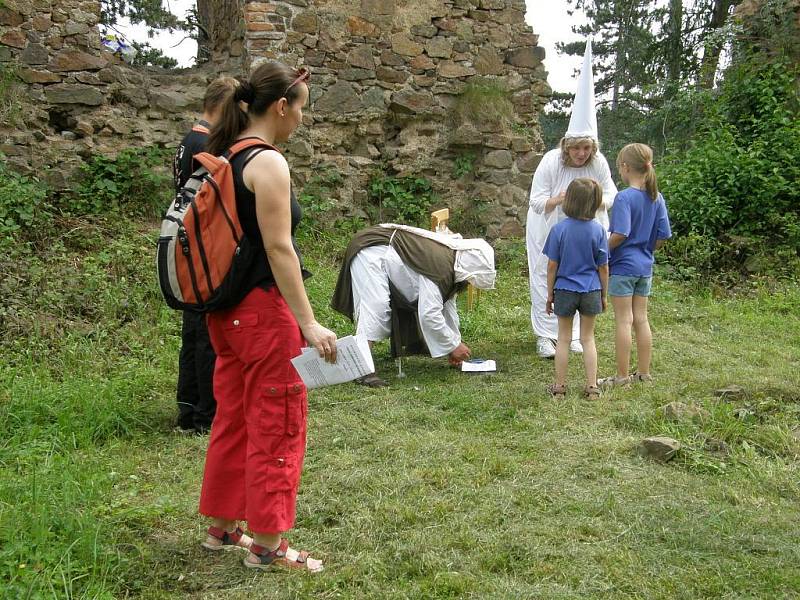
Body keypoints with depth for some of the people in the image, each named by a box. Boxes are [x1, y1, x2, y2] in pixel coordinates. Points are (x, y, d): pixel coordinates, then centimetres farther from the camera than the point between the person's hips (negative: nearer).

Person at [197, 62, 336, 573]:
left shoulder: (225, 157, 9)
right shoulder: (269, 163, -16)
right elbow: (278, 248, -21)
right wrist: (308, 324, -20)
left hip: (227, 309, 9)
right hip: (264, 309, -9)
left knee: (233, 420, 19)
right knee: (277, 428, 2)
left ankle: (222, 526, 31)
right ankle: (268, 545, 12)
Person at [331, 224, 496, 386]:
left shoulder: (453, 255, 1)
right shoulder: (440, 268, -31)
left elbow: (447, 304, 11)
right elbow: (429, 315, -32)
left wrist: (455, 343, 13)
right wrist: (453, 346, -19)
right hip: (371, 251, -10)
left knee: (417, 298, 18)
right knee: (374, 306, -26)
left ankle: (412, 343, 39)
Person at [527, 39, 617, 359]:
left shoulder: (598, 163, -17)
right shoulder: (551, 161, -24)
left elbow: (611, 193, -5)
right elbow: (536, 201, -20)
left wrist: (598, 201, -29)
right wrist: (559, 199, -40)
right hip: (548, 229, -2)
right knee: (546, 279, 2)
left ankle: (572, 334, 23)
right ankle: (545, 336, 11)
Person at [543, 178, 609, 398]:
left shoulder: (559, 229, -12)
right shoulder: (598, 230, -8)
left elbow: (552, 266, -7)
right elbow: (603, 267, -2)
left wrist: (550, 293, 4)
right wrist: (603, 295, 10)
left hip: (565, 290, -1)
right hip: (591, 291, 1)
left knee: (564, 338, 11)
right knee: (588, 338, 13)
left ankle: (560, 385, 18)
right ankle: (592, 386, 15)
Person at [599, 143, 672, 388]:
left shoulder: (624, 197, -17)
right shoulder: (656, 198, 3)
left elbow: (620, 234, -25)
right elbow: (663, 236, 5)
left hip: (623, 266, -7)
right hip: (645, 267, 7)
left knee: (623, 320, 0)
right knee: (641, 319, 13)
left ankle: (622, 376, 7)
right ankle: (644, 373, 20)